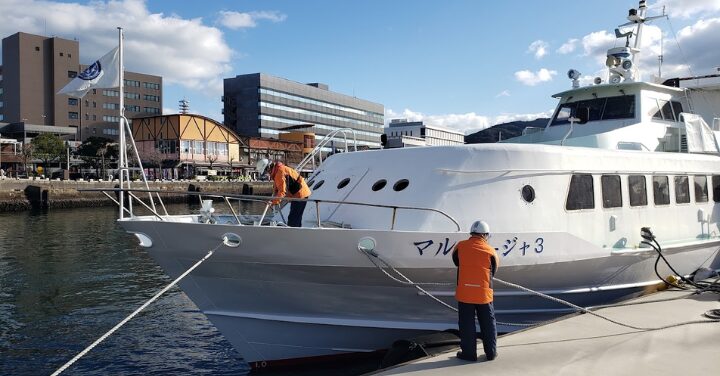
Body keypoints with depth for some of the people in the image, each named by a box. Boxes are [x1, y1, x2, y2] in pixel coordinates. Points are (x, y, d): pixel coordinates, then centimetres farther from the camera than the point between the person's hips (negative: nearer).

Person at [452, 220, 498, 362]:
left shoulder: (460, 246, -4)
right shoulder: (491, 251, -5)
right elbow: (493, 271, 7)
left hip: (464, 293, 0)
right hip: (484, 294, 0)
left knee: (466, 324, 10)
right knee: (488, 323, 15)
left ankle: (469, 353, 15)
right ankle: (491, 352, 24)